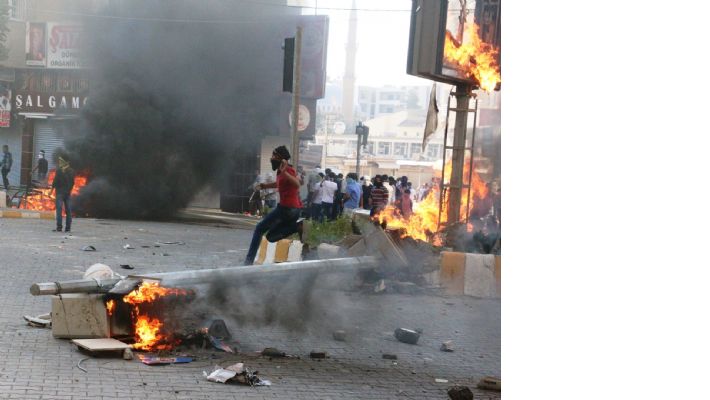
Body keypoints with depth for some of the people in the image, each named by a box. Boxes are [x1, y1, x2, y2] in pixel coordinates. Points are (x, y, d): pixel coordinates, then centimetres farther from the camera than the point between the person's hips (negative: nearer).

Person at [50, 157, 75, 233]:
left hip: (60, 191, -6)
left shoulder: (59, 170, -9)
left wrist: (51, 190, -2)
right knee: (68, 210, 6)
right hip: (68, 192, 6)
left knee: (59, 209, -6)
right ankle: (68, 228, 7)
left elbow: (55, 181, -11)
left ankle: (59, 227, -10)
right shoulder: (71, 171, 8)